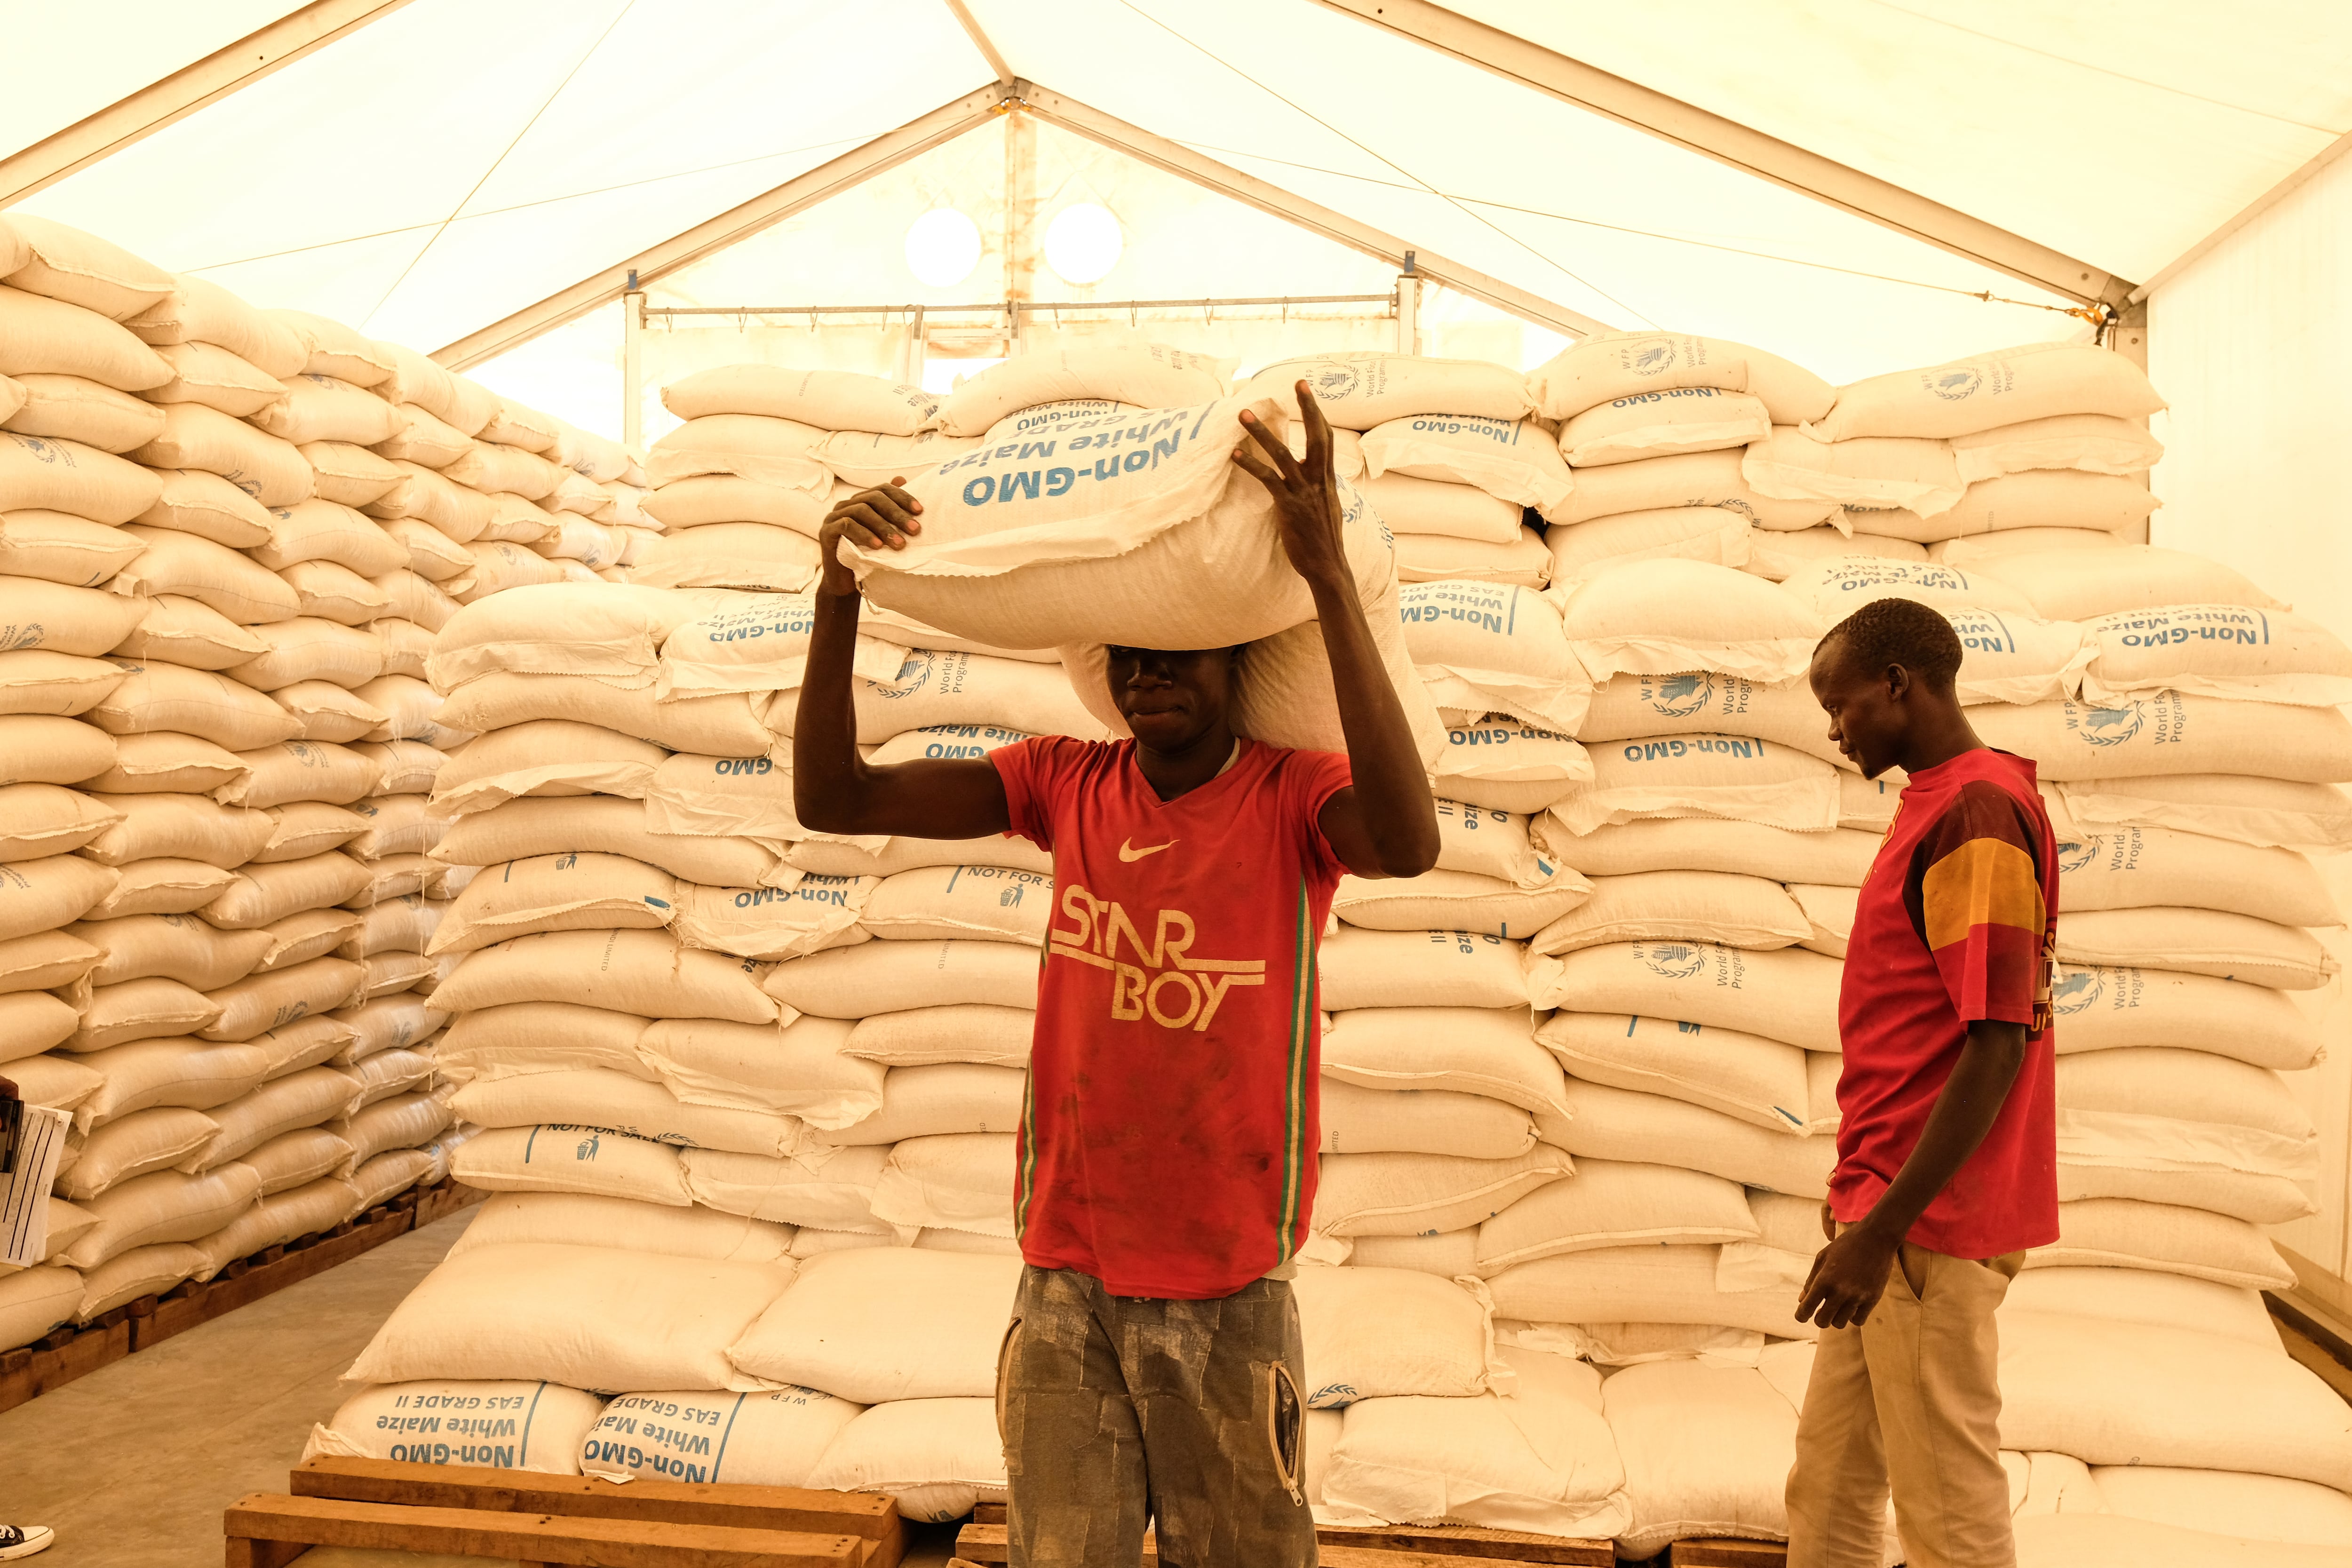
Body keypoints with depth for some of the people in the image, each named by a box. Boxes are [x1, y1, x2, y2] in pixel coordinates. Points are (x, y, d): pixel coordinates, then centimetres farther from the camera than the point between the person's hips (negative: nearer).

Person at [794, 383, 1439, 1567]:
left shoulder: (1293, 798, -9)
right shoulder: (1068, 784, 1)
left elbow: (1406, 843, -34)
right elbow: (832, 800, -6)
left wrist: (1330, 578, -38)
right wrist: (839, 593, -20)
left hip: (1227, 1294, -2)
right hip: (1065, 1280, 3)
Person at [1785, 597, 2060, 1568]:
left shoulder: (1978, 812, -17)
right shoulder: (1938, 807, 14)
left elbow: (1997, 1044, -22)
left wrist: (1883, 1227, -22)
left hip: (1929, 1227, -10)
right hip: (1894, 1212, 10)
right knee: (1828, 1489, 17)